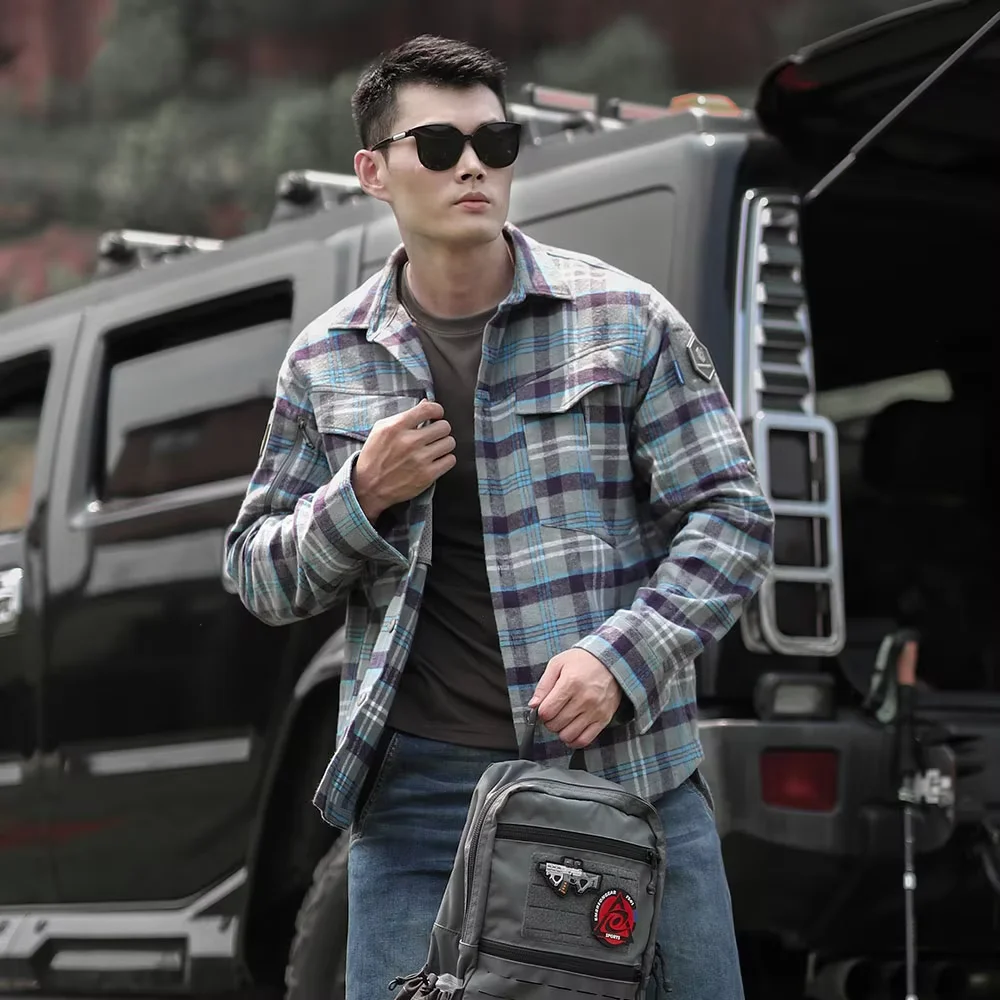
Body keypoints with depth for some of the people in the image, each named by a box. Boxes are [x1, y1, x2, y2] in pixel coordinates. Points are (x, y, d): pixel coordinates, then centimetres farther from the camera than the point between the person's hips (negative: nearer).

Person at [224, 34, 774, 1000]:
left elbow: (730, 515, 0)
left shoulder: (622, 319, 1)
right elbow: (257, 574, 12)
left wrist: (620, 656, -14)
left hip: (627, 765, -1)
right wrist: (361, 498, -8)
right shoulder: (325, 362, 8)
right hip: (418, 786, 1)